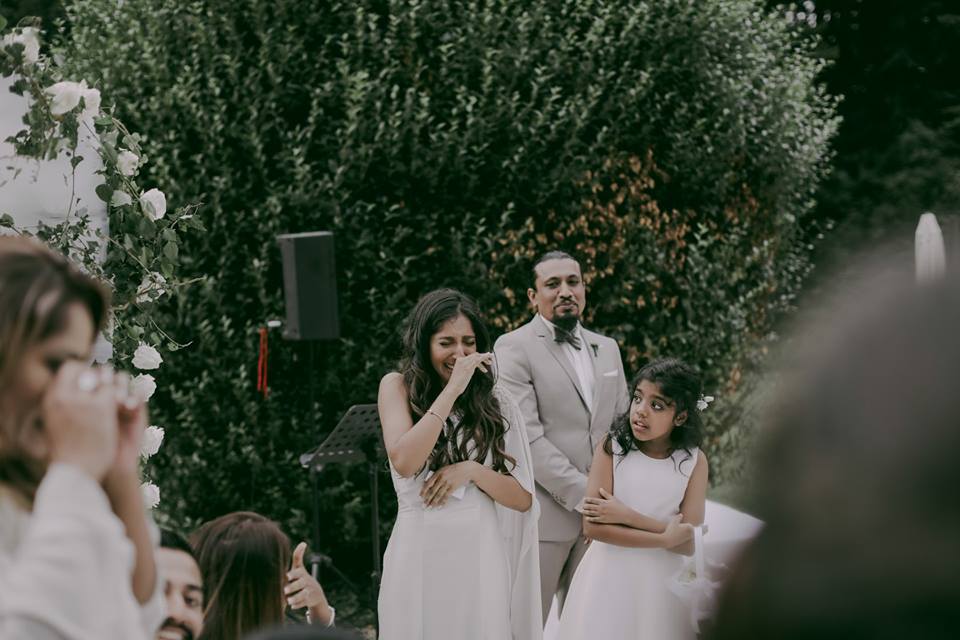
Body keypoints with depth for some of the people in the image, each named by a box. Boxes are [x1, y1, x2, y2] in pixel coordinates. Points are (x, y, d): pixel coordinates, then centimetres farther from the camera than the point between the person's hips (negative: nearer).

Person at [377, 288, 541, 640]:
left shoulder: (495, 403, 5)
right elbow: (404, 462, -16)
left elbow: (523, 499, 2)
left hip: (479, 557, 1)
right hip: (420, 554, -1)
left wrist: (471, 470, -15)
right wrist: (452, 389, -16)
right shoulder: (398, 387, 2)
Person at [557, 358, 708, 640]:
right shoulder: (611, 447, -9)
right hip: (610, 577, -1)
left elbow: (690, 542, -11)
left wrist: (627, 516, -17)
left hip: (662, 583, 1)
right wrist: (664, 539, -16)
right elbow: (593, 527, -15)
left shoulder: (694, 460, -5)